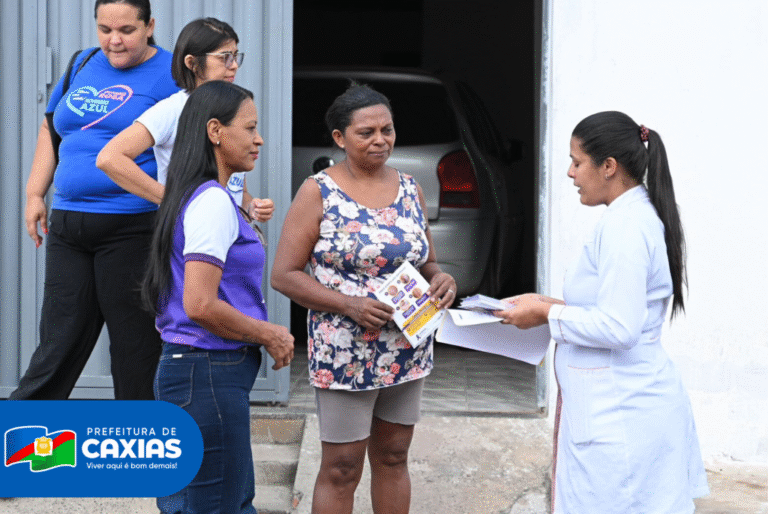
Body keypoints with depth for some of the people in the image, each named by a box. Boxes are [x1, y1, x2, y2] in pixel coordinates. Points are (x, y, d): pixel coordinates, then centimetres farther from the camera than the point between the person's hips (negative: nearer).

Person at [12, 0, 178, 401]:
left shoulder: (169, 75, -5)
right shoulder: (83, 66, 14)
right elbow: (51, 129, 24)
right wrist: (35, 194, 15)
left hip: (132, 230, -6)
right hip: (68, 227, 6)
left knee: (134, 344, 1)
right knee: (57, 342, 8)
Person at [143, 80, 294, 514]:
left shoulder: (200, 198, 15)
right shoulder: (213, 203, -17)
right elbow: (200, 306, -24)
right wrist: (269, 335, -12)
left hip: (186, 368, 10)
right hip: (209, 374, -10)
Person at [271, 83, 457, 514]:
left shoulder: (410, 189, 8)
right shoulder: (318, 192, -7)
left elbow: (427, 262, 18)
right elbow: (284, 274, -9)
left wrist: (439, 278, -7)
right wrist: (349, 305, -21)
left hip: (409, 349, 5)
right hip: (345, 354, -5)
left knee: (393, 457, 14)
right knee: (342, 468, 0)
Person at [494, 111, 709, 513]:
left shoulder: (623, 226, -18)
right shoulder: (641, 215, 13)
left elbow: (618, 328, -23)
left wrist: (547, 313, -11)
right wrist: (550, 305, 13)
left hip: (616, 416, -10)